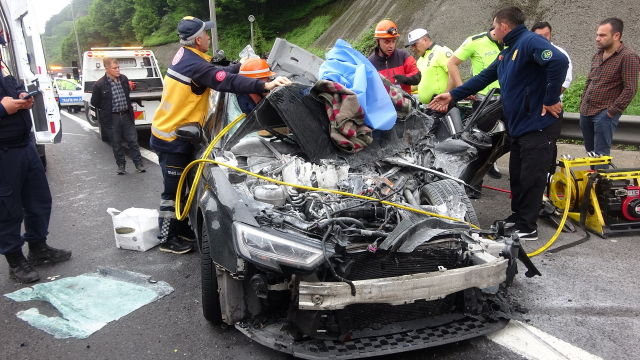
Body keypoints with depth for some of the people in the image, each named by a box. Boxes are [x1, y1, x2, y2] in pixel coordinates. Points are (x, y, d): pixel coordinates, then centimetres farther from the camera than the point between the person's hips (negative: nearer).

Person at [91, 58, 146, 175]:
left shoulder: (124, 79, 1)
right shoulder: (99, 84, -13)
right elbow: (95, 102, -3)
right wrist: (107, 110, 3)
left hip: (126, 115, 3)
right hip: (111, 118, -3)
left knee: (133, 140, 7)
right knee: (116, 143, 8)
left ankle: (138, 163, 17)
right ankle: (121, 164, 23)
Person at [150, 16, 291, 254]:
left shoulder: (184, 56, 9)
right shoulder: (196, 65, -22)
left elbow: (217, 74, 17)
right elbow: (227, 82, -33)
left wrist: (239, 66, 22)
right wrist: (265, 86, -40)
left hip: (168, 132, 10)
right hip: (172, 138, -10)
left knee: (180, 187, 18)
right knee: (173, 190, 1)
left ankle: (181, 229, 31)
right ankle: (167, 240, 13)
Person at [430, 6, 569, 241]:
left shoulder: (529, 41, -14)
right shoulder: (507, 53, 18)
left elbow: (559, 61, -29)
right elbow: (483, 78, 21)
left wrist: (551, 100, -24)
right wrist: (452, 95, 16)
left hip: (538, 124, -10)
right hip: (520, 125, 10)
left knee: (530, 177, -4)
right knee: (517, 176, 15)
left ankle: (527, 228, 5)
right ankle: (517, 218, 29)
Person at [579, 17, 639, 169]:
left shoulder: (628, 57, -13)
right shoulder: (598, 54, 10)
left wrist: (611, 112, -16)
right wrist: (582, 102, 13)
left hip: (604, 114, -7)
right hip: (586, 111, 7)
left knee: (600, 153, -3)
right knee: (590, 150, 16)